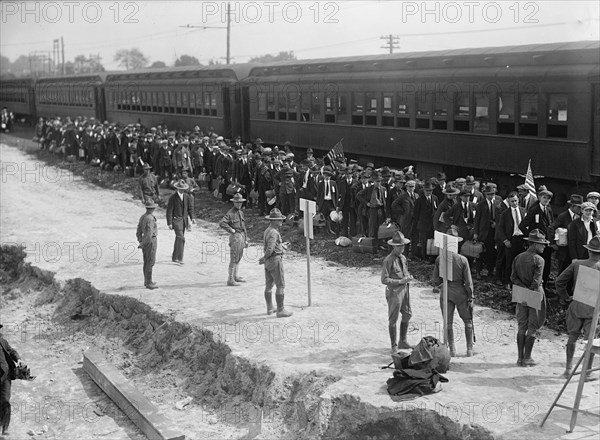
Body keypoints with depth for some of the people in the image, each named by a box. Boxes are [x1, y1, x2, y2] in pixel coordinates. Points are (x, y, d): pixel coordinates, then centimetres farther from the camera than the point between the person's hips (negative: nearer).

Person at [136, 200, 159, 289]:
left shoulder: (142, 217, 6)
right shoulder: (150, 218, -21)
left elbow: (139, 231, 13)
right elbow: (149, 234, -25)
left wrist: (140, 241, 19)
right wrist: (143, 244, -15)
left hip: (144, 241, 9)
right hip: (150, 241, -9)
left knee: (146, 262, 16)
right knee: (150, 262, -5)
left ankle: (147, 281, 24)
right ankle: (149, 283, -2)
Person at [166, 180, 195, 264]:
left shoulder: (187, 197, 8)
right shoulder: (173, 198, -9)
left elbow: (189, 209, 14)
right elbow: (169, 211, -9)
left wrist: (192, 218, -1)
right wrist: (169, 223, -13)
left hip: (184, 220, 6)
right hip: (176, 220, -6)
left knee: (178, 239, 14)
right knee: (181, 238, -16)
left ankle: (174, 257, 25)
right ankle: (179, 258, -13)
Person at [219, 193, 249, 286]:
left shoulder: (241, 212, 14)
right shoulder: (230, 213, -13)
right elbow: (222, 223, -25)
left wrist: (246, 239, 18)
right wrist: (231, 230, -18)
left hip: (242, 236, 9)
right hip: (235, 237, -8)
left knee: (239, 258, 17)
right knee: (234, 259, -7)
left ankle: (235, 276, 29)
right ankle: (230, 280, -3)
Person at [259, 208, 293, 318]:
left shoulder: (267, 230, 9)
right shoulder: (273, 233, -22)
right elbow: (269, 249, -29)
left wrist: (280, 245, 35)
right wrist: (264, 258, -12)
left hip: (268, 262, 10)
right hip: (275, 260, -10)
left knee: (269, 285, 15)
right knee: (280, 286, -4)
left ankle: (270, 308, 24)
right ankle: (280, 311, -2)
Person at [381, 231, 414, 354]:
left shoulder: (403, 257, 7)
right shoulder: (388, 260, -17)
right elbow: (384, 280, -19)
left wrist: (408, 276, -1)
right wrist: (401, 281, -22)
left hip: (404, 289, 8)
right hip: (394, 291, -8)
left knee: (407, 315, 16)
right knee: (393, 319, 1)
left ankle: (403, 342, 31)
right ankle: (394, 346, 12)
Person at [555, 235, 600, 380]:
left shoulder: (577, 264, -1)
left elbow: (559, 281, -2)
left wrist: (565, 297, 9)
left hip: (576, 305, 3)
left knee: (572, 337, 17)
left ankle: (568, 368, 23)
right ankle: (588, 372, 11)